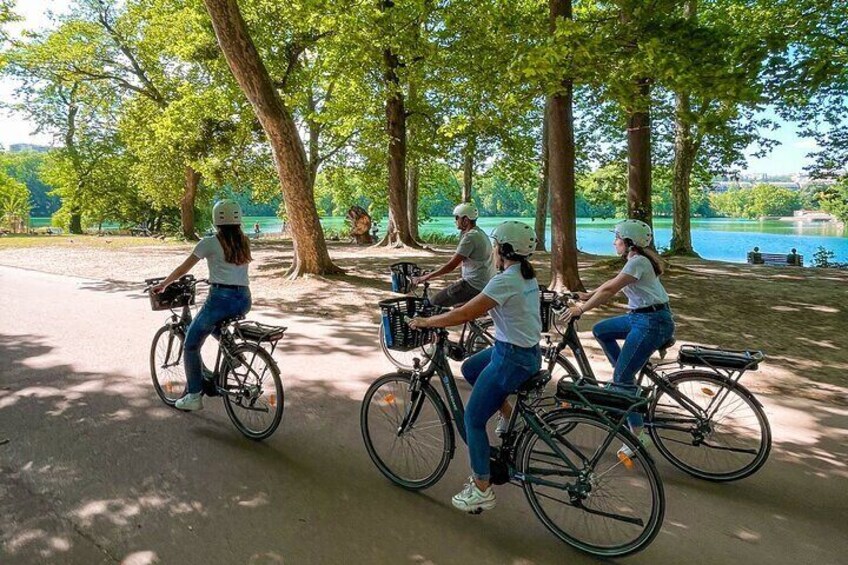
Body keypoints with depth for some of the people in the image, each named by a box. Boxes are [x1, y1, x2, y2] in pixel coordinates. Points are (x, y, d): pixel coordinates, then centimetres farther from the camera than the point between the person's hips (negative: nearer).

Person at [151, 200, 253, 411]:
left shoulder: (210, 243, -2)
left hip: (221, 298, -6)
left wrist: (162, 285, 20)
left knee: (191, 344, 12)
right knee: (217, 327, 38)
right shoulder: (244, 242, 13)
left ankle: (194, 396, 10)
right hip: (244, 300, 6)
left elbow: (183, 269, 5)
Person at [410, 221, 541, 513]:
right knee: (469, 368, 27)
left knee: (473, 418, 3)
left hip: (511, 359, -9)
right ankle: (509, 416, 25)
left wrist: (426, 321, -8)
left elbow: (464, 315, -21)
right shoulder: (527, 275, 6)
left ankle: (482, 490, 14)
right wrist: (451, 312, 17)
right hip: (529, 351, 9)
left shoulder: (504, 281, -22)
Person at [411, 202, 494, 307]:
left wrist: (424, 278, -16)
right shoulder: (479, 233, 11)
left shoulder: (470, 237, -20)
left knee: (435, 302, -3)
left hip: (474, 286, -10)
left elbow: (451, 266, -22)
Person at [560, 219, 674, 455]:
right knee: (600, 330, 16)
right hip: (641, 317, 10)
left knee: (621, 377, -9)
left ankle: (638, 433, -1)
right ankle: (628, 380, 18)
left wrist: (580, 309, -18)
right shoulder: (638, 259, 12)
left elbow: (609, 290, -22)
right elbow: (612, 283, 20)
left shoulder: (637, 262, -18)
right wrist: (588, 295, 19)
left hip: (653, 322, -10)